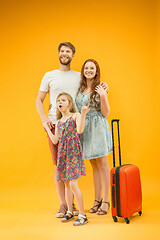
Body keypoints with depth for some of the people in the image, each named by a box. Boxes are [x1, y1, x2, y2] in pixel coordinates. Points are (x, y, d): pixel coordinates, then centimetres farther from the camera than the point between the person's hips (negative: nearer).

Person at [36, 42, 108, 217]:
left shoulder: (79, 76, 13)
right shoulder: (49, 76, 9)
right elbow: (39, 100, 10)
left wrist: (103, 88, 0)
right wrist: (44, 118, -6)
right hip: (55, 124, -1)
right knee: (58, 165, 0)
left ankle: (72, 203, 14)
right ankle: (62, 204, 10)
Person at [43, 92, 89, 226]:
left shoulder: (75, 115, -1)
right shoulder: (58, 122, 15)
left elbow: (80, 130, -18)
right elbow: (55, 141, 10)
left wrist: (83, 114, -23)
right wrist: (47, 127, 17)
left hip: (73, 152, -6)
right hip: (62, 153, 6)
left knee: (73, 184, -12)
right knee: (67, 184, 13)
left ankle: (82, 214, -2)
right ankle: (70, 211, 26)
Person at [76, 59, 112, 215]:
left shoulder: (100, 88, -4)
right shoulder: (80, 89, 12)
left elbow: (106, 113, -6)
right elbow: (77, 110, 22)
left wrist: (103, 97, -20)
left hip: (98, 127, -5)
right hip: (84, 129, 5)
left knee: (101, 163, -2)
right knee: (94, 164, 11)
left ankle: (105, 200, 6)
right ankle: (97, 200, 18)